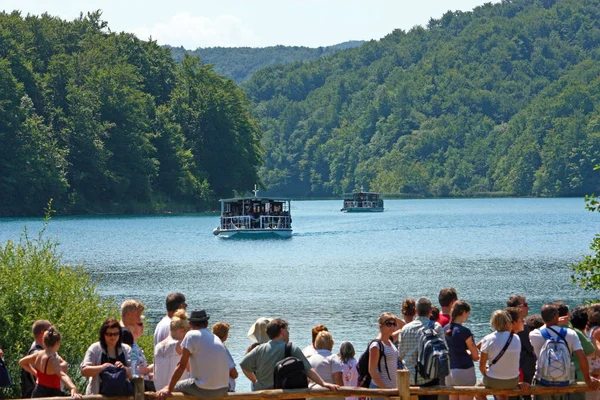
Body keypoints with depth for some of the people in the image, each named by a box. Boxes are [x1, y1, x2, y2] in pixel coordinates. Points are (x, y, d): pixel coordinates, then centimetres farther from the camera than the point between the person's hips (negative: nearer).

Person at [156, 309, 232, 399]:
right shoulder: (216, 339, 16)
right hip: (223, 390, 7)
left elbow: (181, 365, -8)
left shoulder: (191, 335, -5)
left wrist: (169, 389, -4)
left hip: (204, 390, -7)